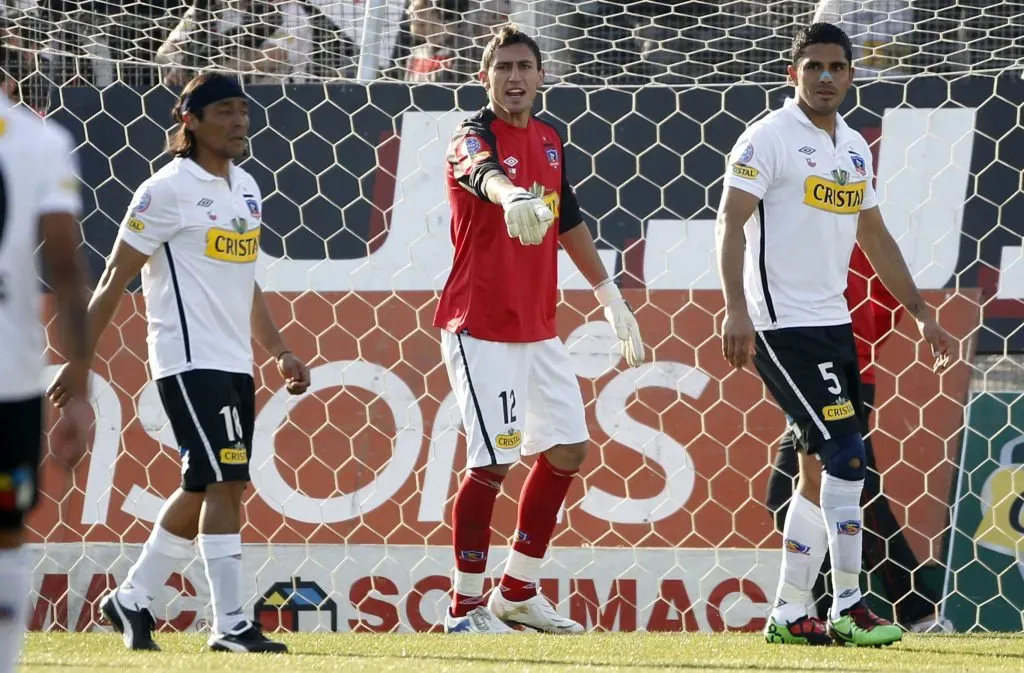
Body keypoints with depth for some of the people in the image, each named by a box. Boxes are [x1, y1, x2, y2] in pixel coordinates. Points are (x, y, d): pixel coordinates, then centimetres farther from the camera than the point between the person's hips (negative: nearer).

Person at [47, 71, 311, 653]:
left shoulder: (246, 187, 14)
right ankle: (231, 625, -15)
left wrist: (280, 351, 20)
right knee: (226, 481, -15)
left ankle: (132, 599, 24)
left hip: (235, 363, 8)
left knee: (203, 491, 11)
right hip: (189, 360, -8)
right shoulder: (168, 190, -9)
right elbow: (115, 278, -8)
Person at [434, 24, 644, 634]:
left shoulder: (549, 139, 10)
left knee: (566, 450, 11)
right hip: (483, 329, -8)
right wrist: (511, 196, -62)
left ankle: (518, 594, 22)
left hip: (539, 328, 8)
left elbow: (569, 221, 23)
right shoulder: (475, 136, -13)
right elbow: (484, 173, -38)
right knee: (493, 464, -10)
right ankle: (467, 607, 2)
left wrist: (611, 298, 26)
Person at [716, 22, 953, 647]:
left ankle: (790, 614, 14)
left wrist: (921, 313, 20)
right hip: (782, 325, -8)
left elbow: (875, 236, 23)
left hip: (832, 322, 8)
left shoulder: (855, 147, 14)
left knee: (821, 473, 8)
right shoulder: (768, 139, -9)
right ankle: (848, 607, -11)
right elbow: (732, 221, -16)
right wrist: (736, 308, -27)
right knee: (846, 454, -15)